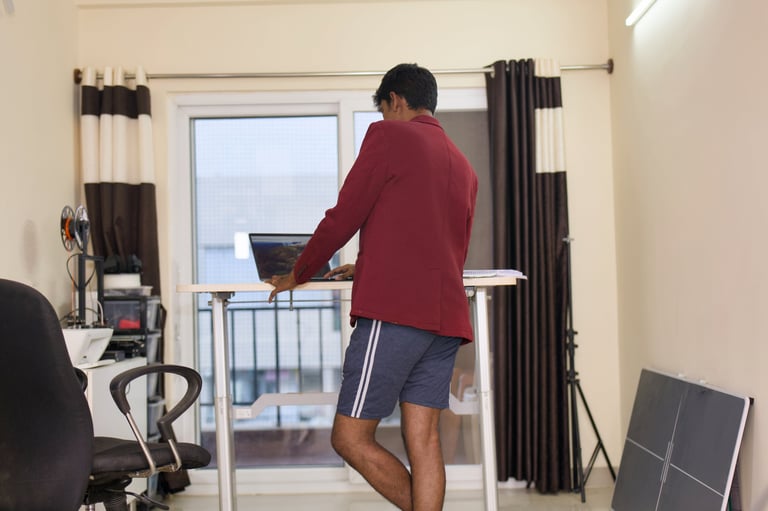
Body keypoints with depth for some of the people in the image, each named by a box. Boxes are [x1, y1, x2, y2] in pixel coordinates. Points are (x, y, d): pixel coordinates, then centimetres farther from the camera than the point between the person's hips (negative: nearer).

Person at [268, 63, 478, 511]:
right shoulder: (463, 166, 23)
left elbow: (343, 217, -2)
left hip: (394, 313, -8)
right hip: (446, 318, 8)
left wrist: (298, 275, 12)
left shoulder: (389, 135, 1)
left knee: (350, 438, 0)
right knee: (424, 441, 5)